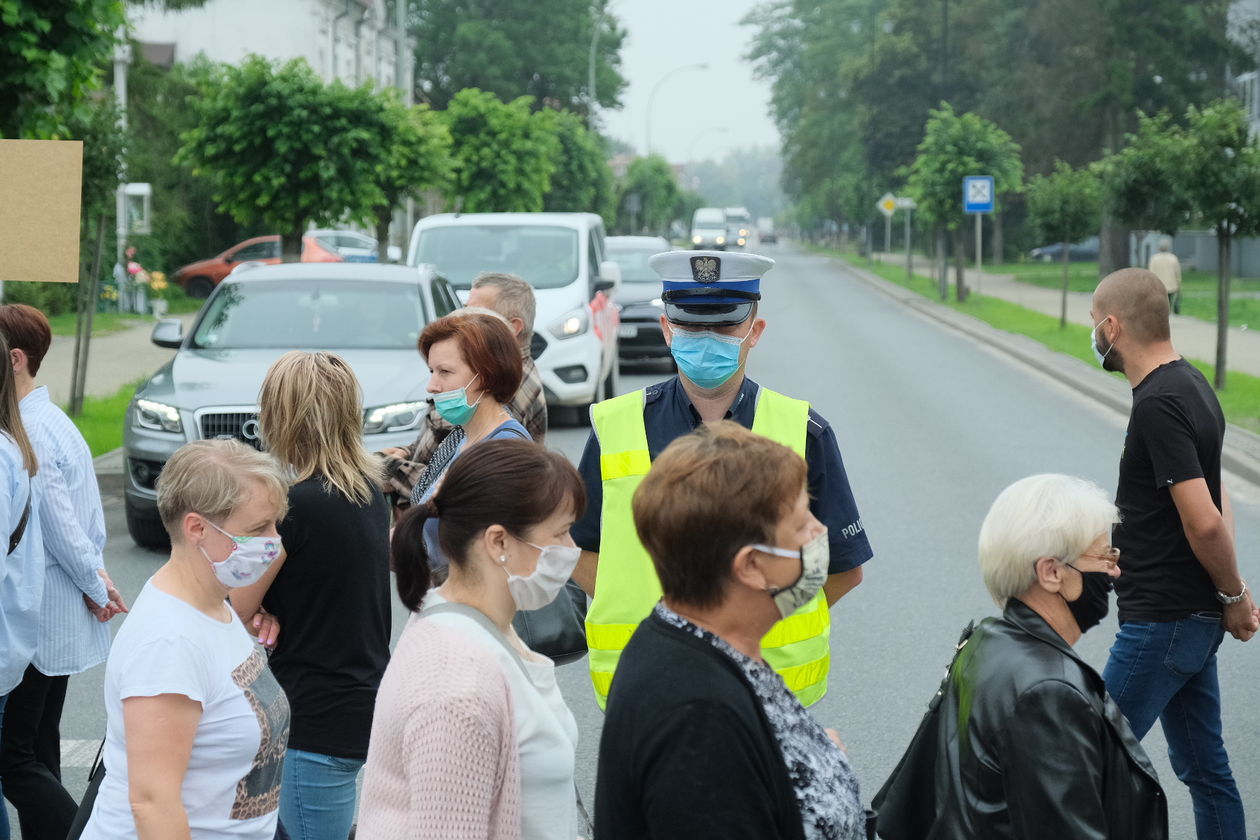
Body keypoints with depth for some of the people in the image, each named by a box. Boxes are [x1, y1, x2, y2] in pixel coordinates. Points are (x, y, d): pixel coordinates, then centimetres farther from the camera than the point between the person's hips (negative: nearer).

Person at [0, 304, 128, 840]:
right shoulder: (55, 420, 11)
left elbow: (59, 524, -18)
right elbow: (84, 517, 13)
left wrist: (93, 585, -6)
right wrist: (95, 575, 4)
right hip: (66, 620, 10)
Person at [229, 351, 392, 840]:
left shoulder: (295, 505, -19)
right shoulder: (370, 489, 6)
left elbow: (236, 611, -11)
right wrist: (274, 613, -4)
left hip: (318, 722, -8)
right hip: (369, 703, 8)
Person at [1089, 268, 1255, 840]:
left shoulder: (1159, 405, -21)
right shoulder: (1191, 386, 11)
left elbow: (1203, 522, -26)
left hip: (1161, 622, -10)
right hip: (1195, 619, 10)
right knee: (1205, 768, 15)